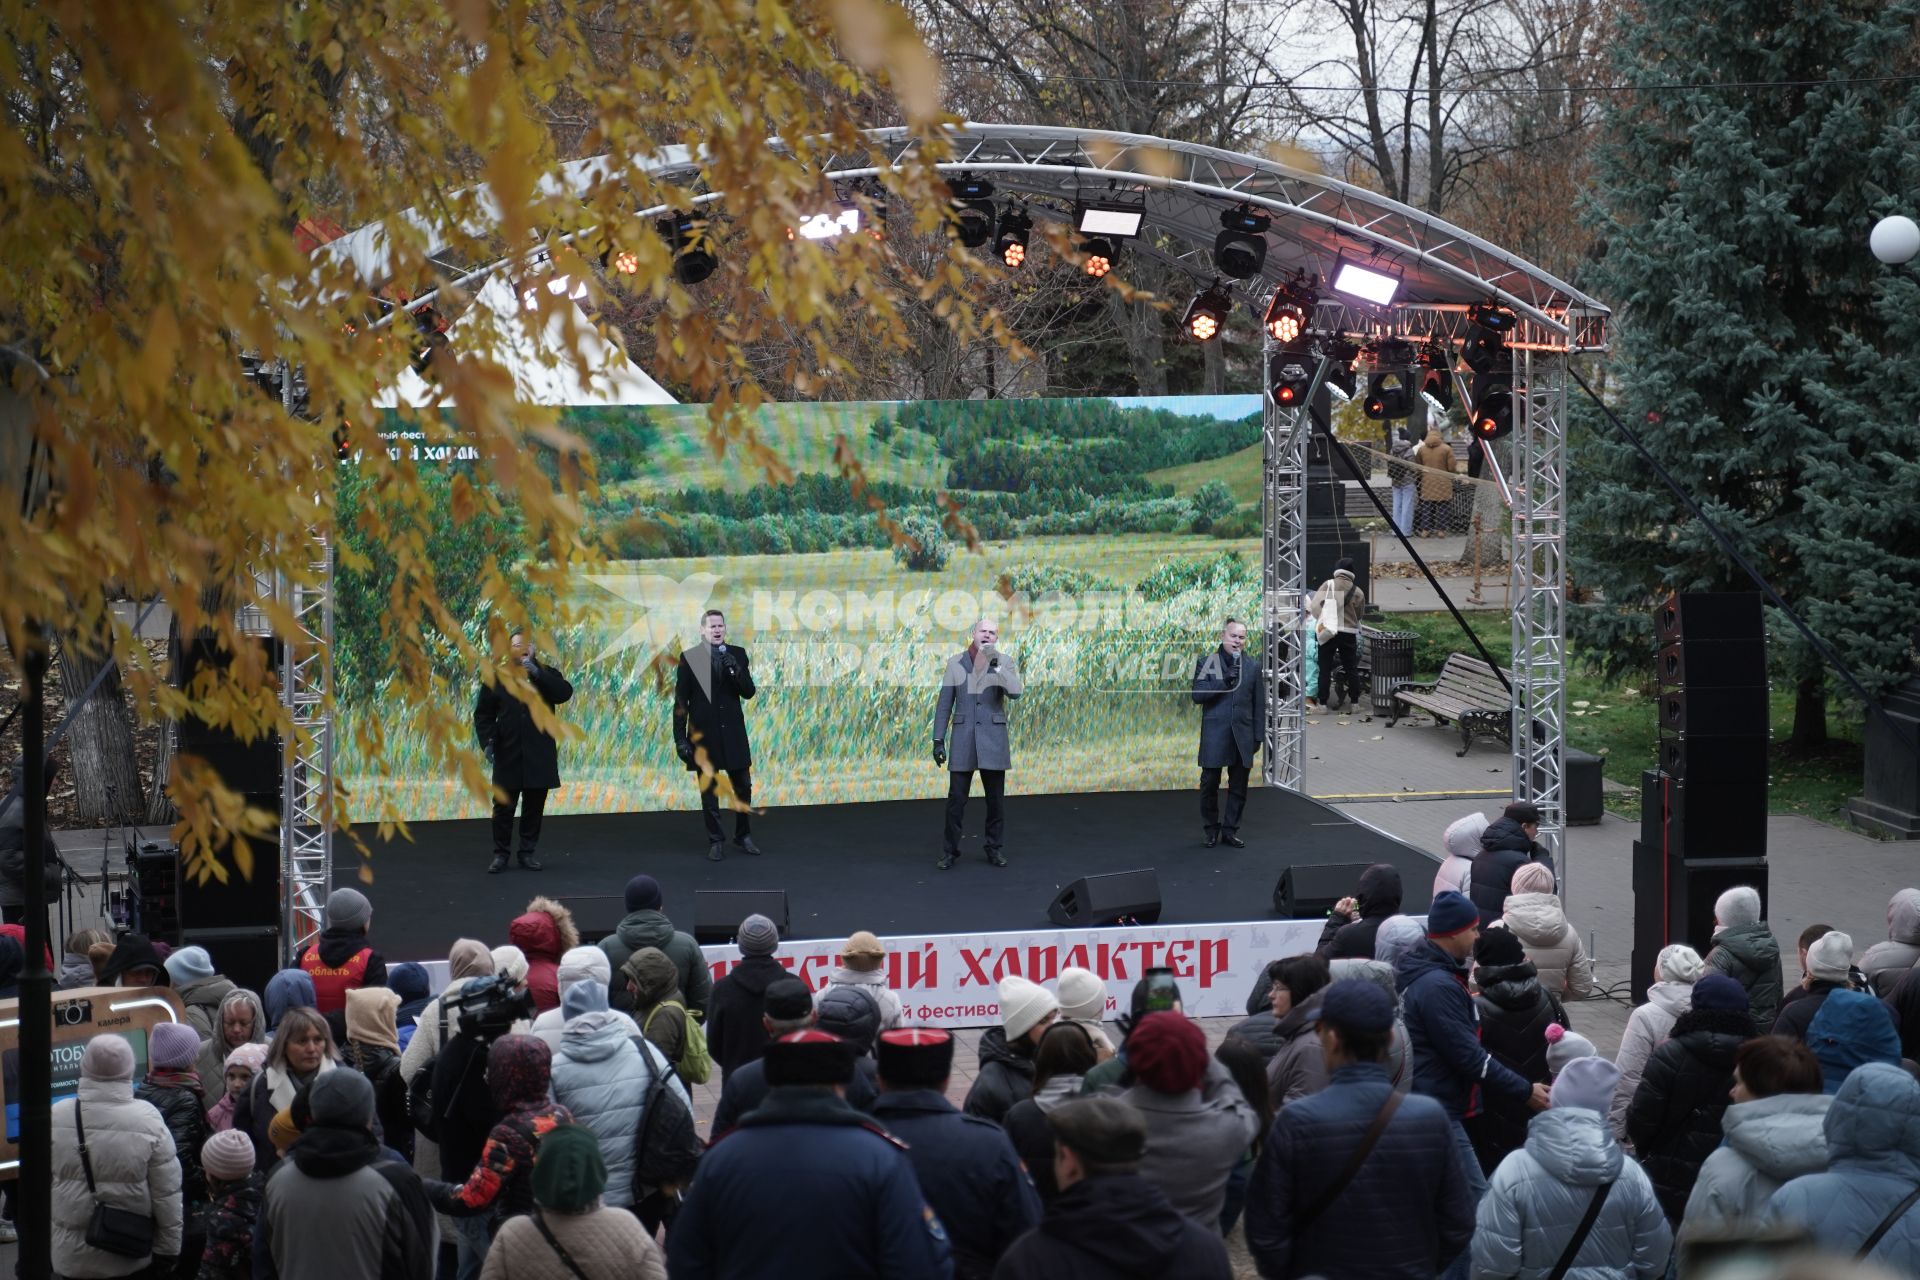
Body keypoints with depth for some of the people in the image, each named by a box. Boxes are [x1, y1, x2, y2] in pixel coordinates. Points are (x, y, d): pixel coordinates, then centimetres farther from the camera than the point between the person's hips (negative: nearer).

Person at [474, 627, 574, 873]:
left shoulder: (547, 675, 6)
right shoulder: (496, 677, 4)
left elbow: (565, 693, -14)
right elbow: (483, 713, 5)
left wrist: (537, 673, -21)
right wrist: (487, 741, -8)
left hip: (539, 756, 1)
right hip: (508, 755, -1)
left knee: (534, 807, 6)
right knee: (504, 806, 1)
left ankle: (528, 852, 16)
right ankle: (500, 855, 9)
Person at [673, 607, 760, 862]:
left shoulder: (737, 654, 3)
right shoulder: (689, 658, -4)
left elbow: (749, 692, -1)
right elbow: (680, 701, -4)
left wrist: (735, 669, -19)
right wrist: (680, 739, -8)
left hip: (733, 733, 2)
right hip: (704, 734, -2)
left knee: (743, 787, 7)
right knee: (709, 791, 3)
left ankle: (744, 836, 22)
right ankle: (716, 841, 11)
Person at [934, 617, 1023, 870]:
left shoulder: (1004, 662, 2)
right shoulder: (955, 662, 3)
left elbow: (1015, 691, -16)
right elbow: (944, 704, 4)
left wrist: (996, 664, -22)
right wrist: (938, 740, -1)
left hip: (993, 738, 0)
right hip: (963, 737, 0)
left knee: (996, 797, 5)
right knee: (956, 797, -2)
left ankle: (994, 848, 18)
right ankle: (950, 851, 8)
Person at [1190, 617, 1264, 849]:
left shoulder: (1252, 666, 8)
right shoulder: (1207, 663, 2)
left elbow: (1259, 704, 9)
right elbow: (1198, 695, -9)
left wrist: (1258, 736, 4)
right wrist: (1224, 680, -18)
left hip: (1242, 736, 2)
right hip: (1214, 735, -2)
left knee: (1238, 786, 5)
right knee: (1210, 784, 2)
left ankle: (1230, 830, 15)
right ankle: (1211, 830, 16)